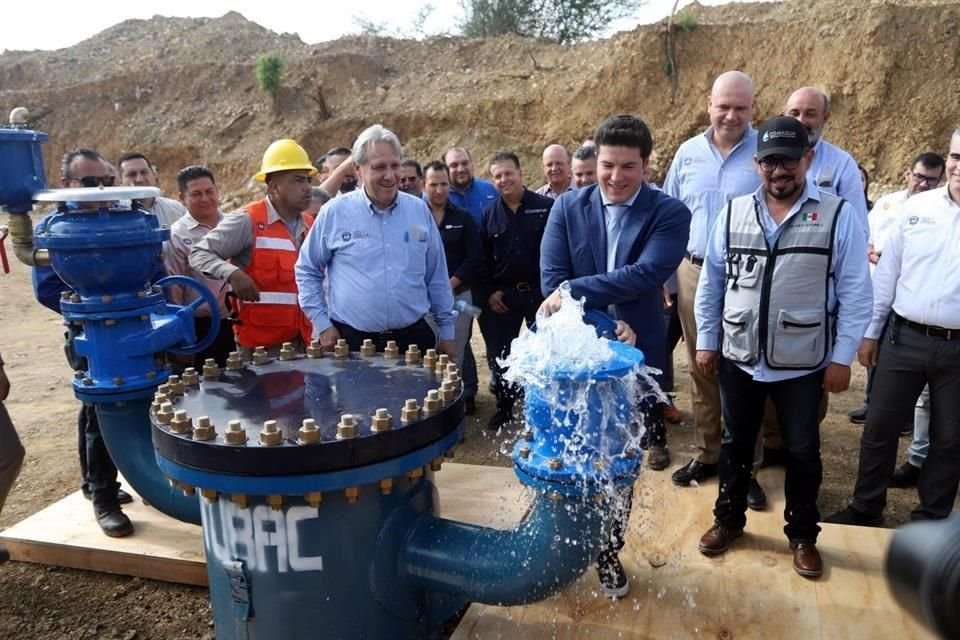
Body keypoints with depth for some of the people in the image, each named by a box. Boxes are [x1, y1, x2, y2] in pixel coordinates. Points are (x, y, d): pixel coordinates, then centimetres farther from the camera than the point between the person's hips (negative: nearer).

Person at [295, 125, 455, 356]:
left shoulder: (419, 210, 4)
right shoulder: (335, 212, -3)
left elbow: (437, 277, 10)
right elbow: (307, 271, 6)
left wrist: (446, 330, 11)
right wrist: (322, 325, 0)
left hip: (413, 337, 2)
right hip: (351, 340, -2)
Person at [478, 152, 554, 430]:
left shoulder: (546, 207, -6)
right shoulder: (489, 214, 5)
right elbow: (481, 258, 8)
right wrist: (488, 291, 0)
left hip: (541, 292, -3)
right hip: (502, 296, 3)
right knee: (499, 354, 7)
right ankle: (504, 407, 22)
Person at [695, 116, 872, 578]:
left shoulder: (838, 216, -7)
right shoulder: (734, 213, 1)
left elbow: (855, 293, -5)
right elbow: (711, 282, 6)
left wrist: (842, 357, -7)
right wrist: (706, 341, 5)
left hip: (803, 365, -2)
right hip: (738, 359, 2)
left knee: (802, 452, 13)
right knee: (735, 443, 17)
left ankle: (802, 535, 33)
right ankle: (728, 519, 37)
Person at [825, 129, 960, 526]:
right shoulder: (916, 207, 2)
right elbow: (887, 272, 6)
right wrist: (871, 331, 6)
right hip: (904, 338, 1)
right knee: (880, 427, 9)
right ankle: (866, 507, 27)